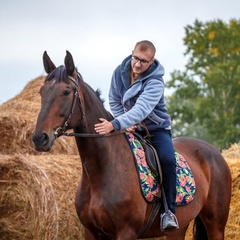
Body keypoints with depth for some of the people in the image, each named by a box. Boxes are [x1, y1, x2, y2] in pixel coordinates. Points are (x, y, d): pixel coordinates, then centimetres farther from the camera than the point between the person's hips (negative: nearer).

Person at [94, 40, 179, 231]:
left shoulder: (155, 82, -26)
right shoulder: (120, 73, -8)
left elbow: (142, 109, -40)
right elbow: (114, 102, 4)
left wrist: (115, 125, -53)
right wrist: (126, 125, -12)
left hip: (156, 129, -5)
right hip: (131, 129, 5)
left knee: (167, 160, -32)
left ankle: (169, 211, -26)